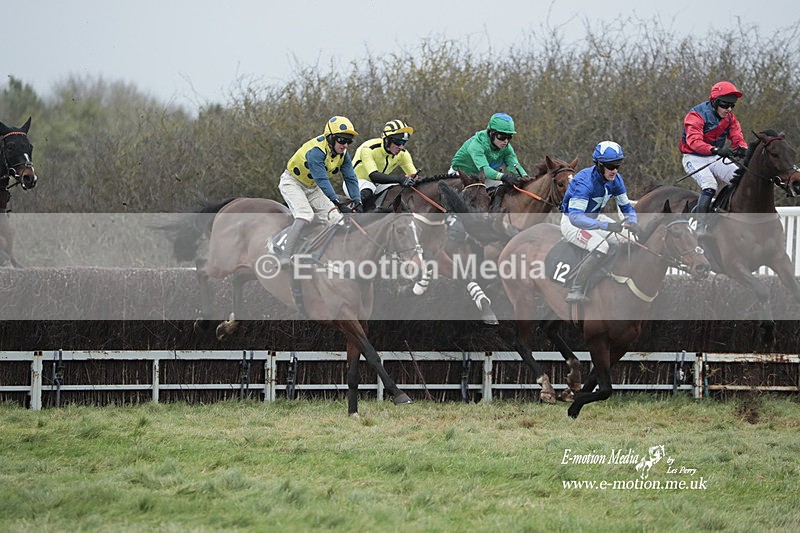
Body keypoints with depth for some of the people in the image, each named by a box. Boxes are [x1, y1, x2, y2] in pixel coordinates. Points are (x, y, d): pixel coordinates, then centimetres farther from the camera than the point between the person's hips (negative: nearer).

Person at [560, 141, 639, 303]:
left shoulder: (615, 180, -9)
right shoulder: (585, 181, -32)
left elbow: (626, 206, 2)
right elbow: (575, 217, -41)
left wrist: (632, 223, -22)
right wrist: (606, 226, -52)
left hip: (594, 217, 8)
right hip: (572, 222, -8)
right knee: (601, 247, -31)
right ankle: (575, 291, -26)